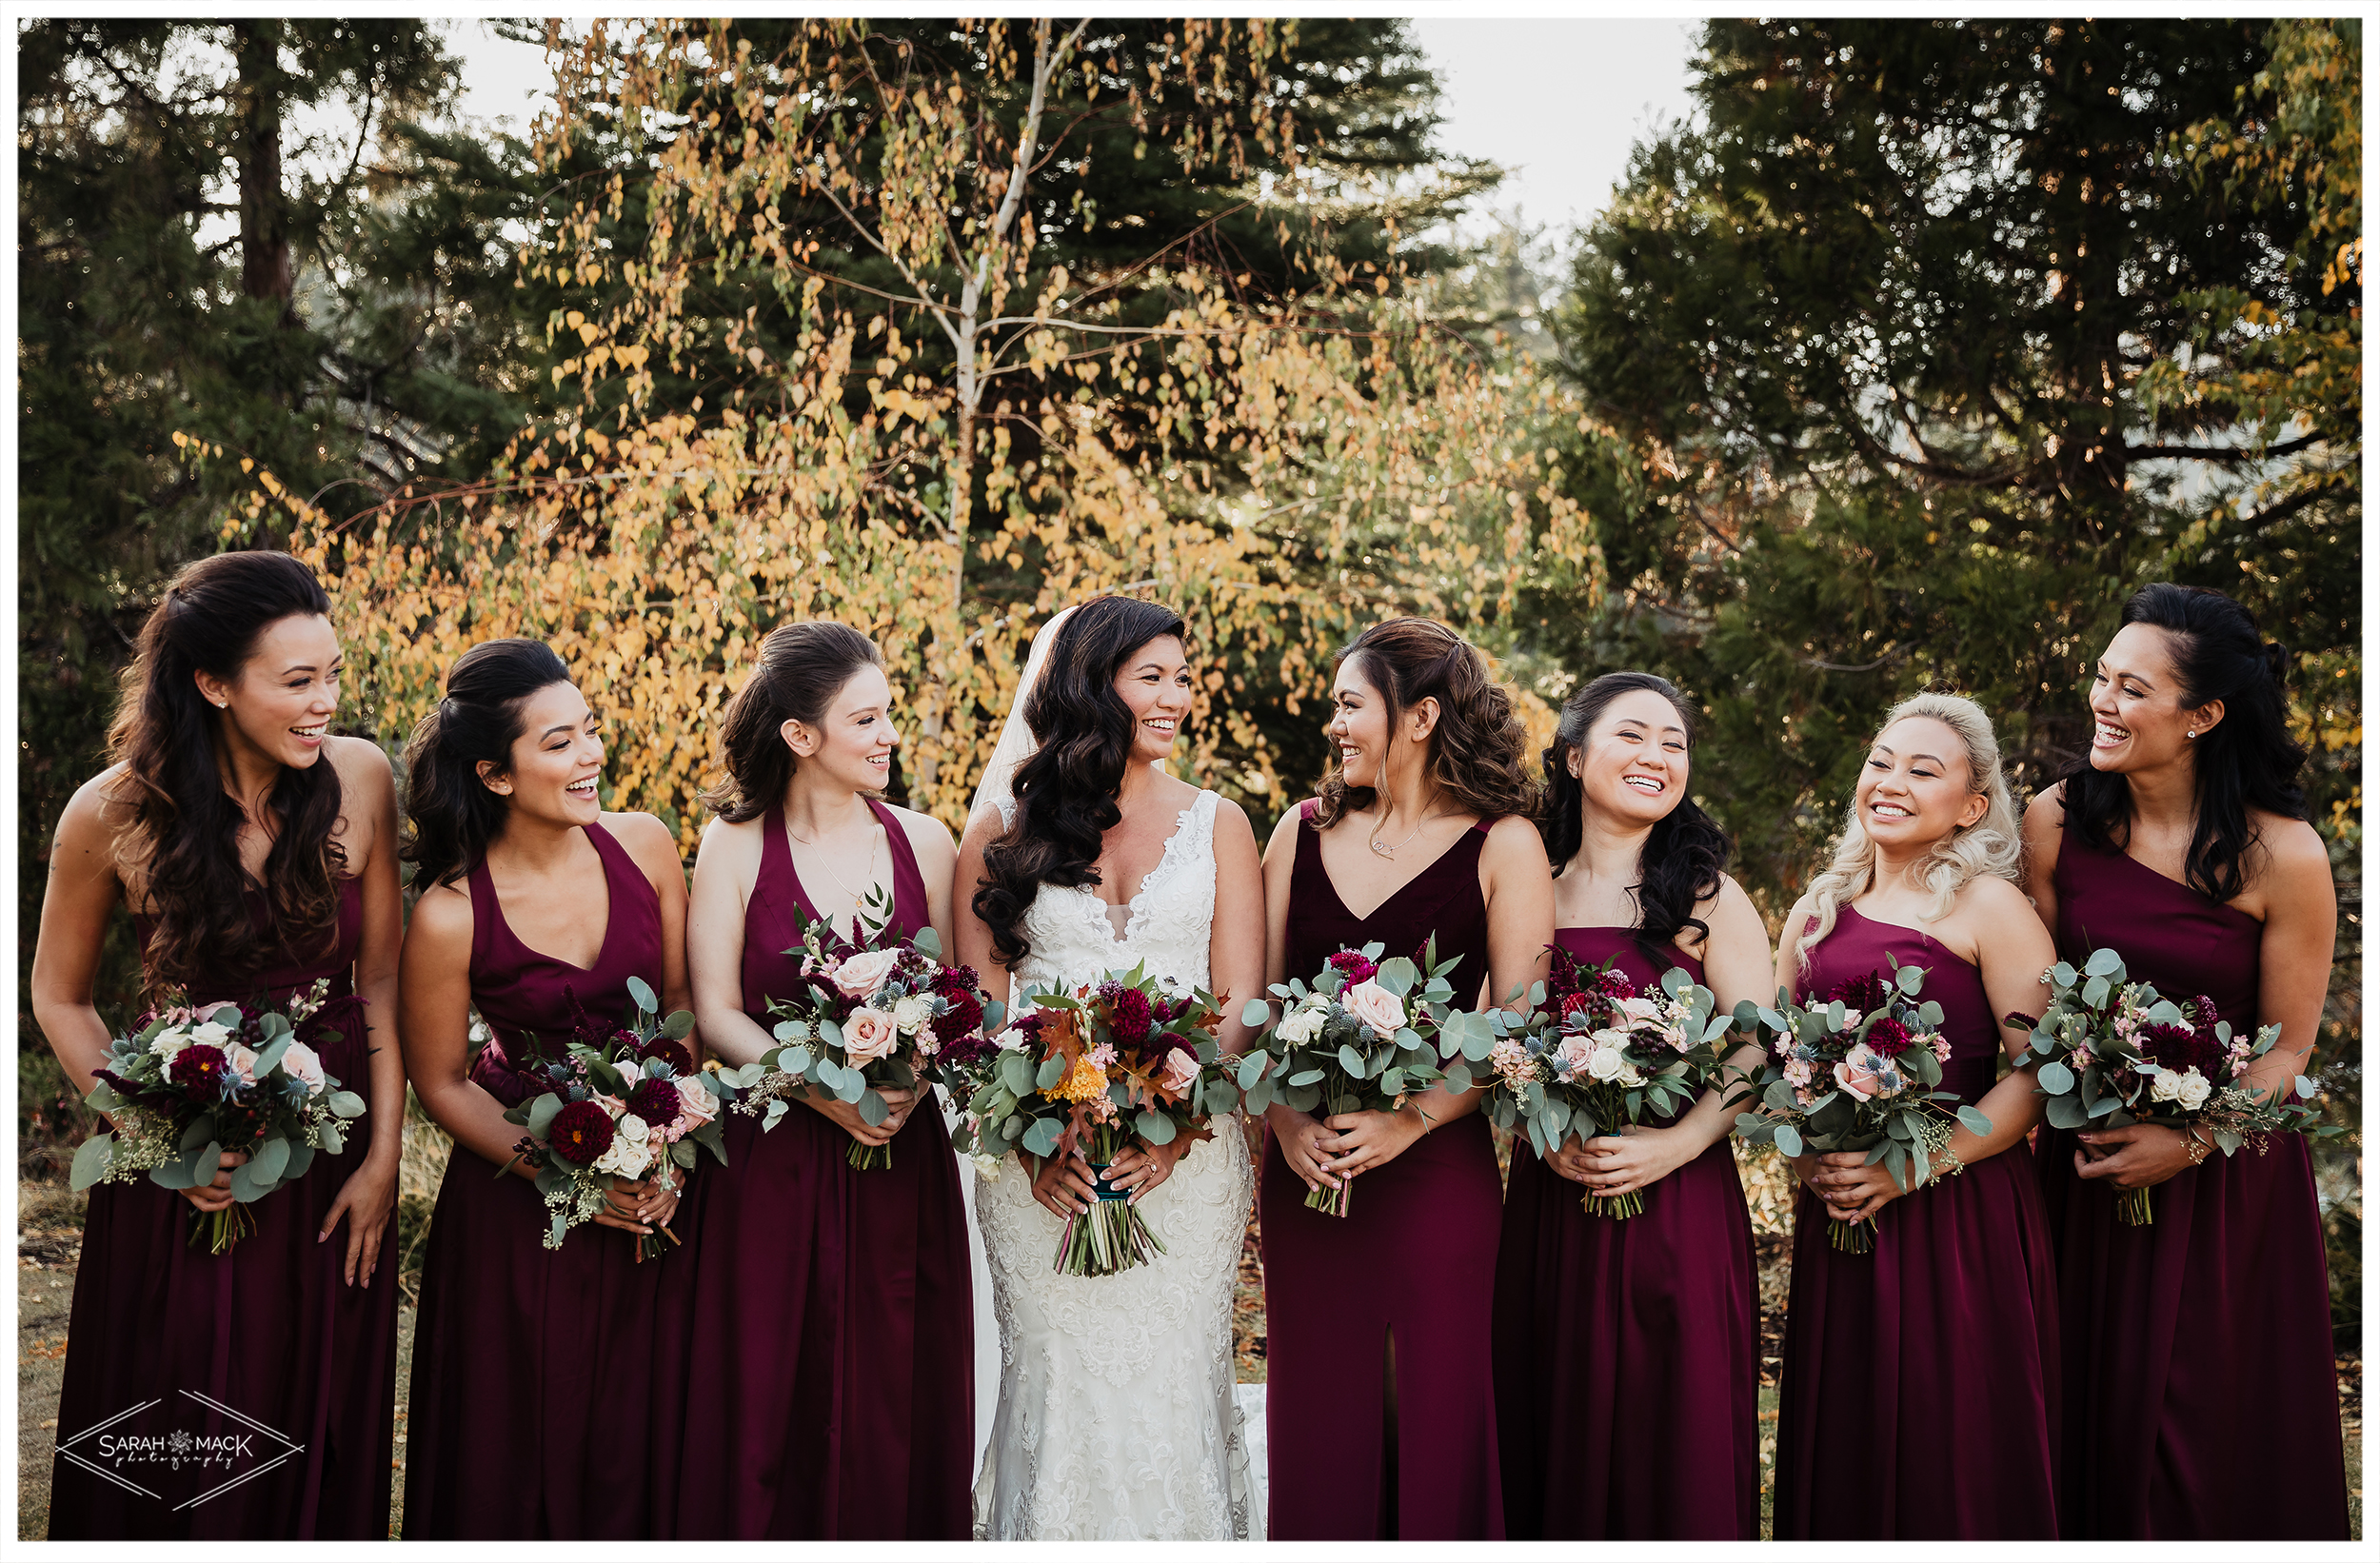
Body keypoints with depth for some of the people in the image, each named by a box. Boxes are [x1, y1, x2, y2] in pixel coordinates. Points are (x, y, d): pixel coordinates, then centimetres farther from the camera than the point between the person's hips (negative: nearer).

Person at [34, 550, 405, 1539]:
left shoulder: (361, 780, -10)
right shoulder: (114, 814, -14)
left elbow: (383, 977, -2)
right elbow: (59, 996, 1)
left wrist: (383, 1158, -5)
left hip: (334, 1167, 2)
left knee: (322, 1443, 14)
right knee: (177, 1461, 11)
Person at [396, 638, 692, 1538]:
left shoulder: (644, 846, -9)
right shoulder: (448, 917, -18)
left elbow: (685, 1005, 2)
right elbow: (443, 1084, -6)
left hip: (653, 1189, 3)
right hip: (516, 1203, -3)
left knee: (640, 1427, 14)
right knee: (524, 1440, 10)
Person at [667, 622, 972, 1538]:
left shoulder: (924, 843, 5)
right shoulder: (733, 846, -2)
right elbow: (717, 1013, -4)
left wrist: (915, 1081, -13)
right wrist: (823, 1091, -17)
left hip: (903, 1159, 2)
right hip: (771, 1162, -2)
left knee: (895, 1401, 6)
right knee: (768, 1402, 4)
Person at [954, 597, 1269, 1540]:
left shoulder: (1217, 825, 9)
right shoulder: (1003, 830, 7)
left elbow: (1240, 1001, 3)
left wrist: (1177, 1125, -12)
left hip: (1186, 1156, 1)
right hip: (1044, 1160, 0)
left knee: (1175, 1385, 0)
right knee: (1055, 1383, 1)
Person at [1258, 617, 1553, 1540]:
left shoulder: (1503, 846, -1)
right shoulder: (1305, 831, 10)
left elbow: (1516, 1024, -7)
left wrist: (1411, 1121, -17)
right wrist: (1283, 1117, -7)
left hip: (1436, 1170, -3)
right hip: (1303, 1169, 3)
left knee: (1437, 1410, 2)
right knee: (1315, 1416, 7)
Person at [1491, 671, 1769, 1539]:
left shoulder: (1707, 897, 2)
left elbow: (1762, 1050, -3)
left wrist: (1676, 1145, -15)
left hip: (1679, 1202, -2)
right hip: (1547, 1201, 2)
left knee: (1675, 1441, 1)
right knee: (1554, 1436, 7)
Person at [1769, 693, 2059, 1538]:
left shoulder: (1988, 906, -3)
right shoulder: (1817, 910, 13)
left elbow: (2039, 1072, -9)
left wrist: (1917, 1165, -16)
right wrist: (1806, 1153, -2)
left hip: (1959, 1219, -5)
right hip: (1834, 1214, 5)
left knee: (1947, 1453, -1)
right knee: (1839, 1444, 9)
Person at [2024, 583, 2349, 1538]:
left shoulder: (2283, 856, -14)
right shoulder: (2056, 824, -6)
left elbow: (2287, 1047, -8)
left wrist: (2189, 1143, -18)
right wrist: (2059, 1113, -10)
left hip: (2225, 1175, -2)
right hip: (2083, 1160, 2)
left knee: (2207, 1420, 6)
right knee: (2084, 1410, 10)